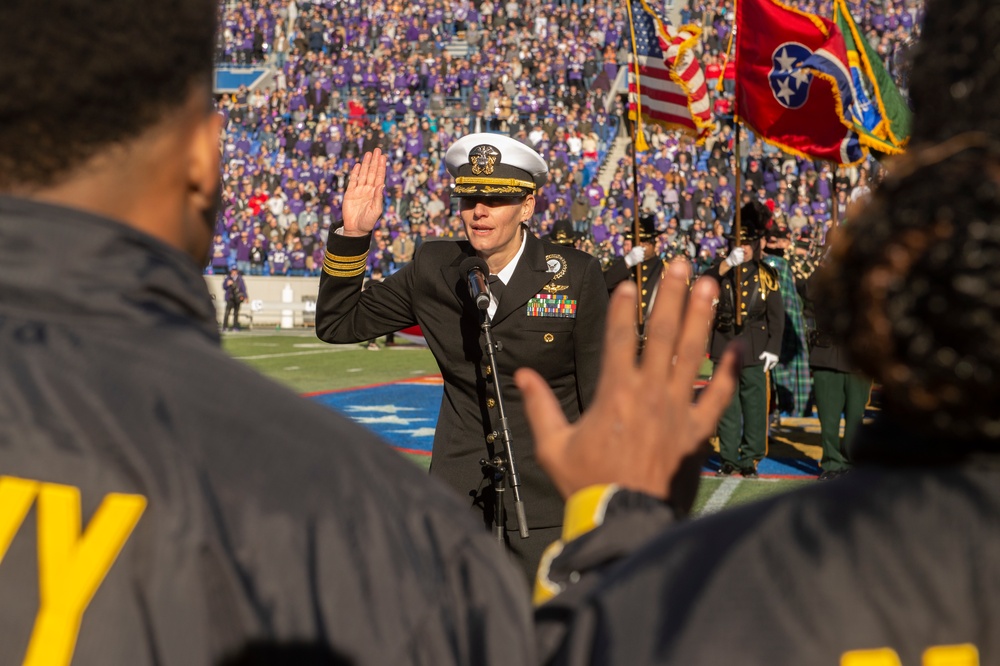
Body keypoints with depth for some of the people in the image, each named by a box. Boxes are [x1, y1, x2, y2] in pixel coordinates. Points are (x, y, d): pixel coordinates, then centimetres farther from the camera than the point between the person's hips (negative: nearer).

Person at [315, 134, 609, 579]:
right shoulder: (433, 270, 3)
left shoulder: (576, 275, -5)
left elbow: (601, 393, -1)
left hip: (547, 493, -2)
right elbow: (337, 323, 10)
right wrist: (353, 234, -2)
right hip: (459, 496, 3)